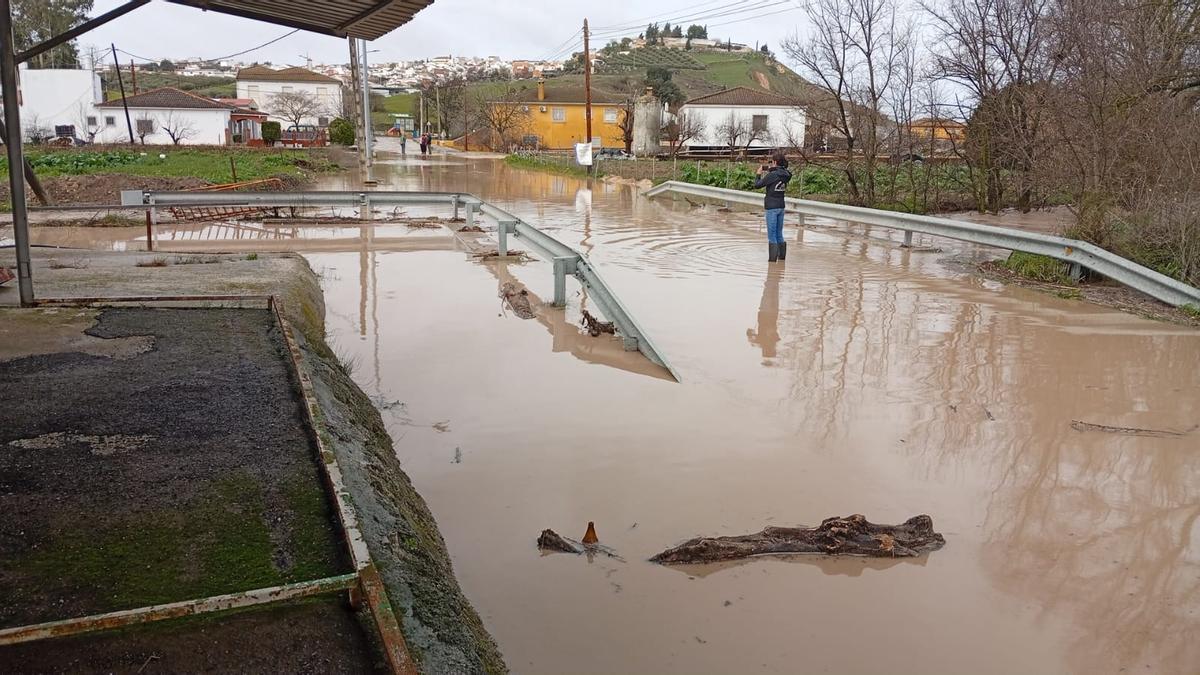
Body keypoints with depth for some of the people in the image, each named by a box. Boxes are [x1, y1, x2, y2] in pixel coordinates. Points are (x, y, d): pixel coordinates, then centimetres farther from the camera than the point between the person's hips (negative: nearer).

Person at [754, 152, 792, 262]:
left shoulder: (772, 175, -17)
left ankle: (772, 259, -2)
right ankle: (782, 257, 19)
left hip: (772, 207, -7)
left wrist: (759, 174, 8)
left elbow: (757, 185, -9)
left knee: (772, 235, -2)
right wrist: (770, 169, 14)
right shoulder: (785, 175, 3)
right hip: (781, 206, 7)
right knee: (779, 234, 15)